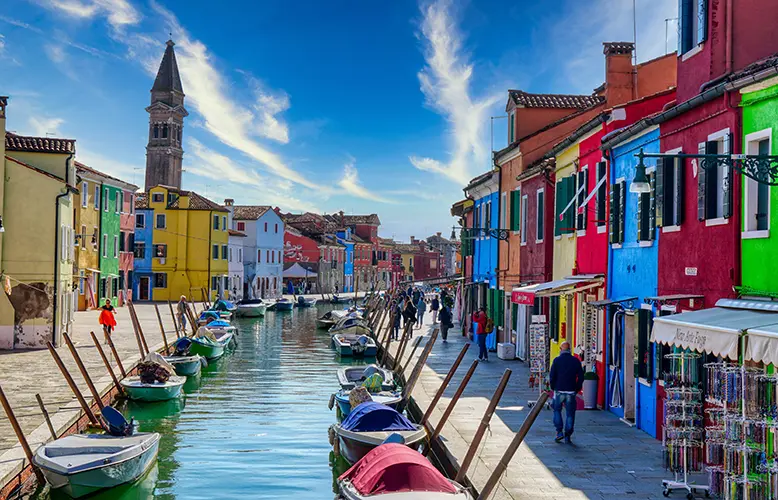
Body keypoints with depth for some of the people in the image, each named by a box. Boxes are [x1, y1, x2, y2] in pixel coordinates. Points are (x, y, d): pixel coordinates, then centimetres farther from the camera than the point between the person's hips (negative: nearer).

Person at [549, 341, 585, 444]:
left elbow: (552, 376, -6)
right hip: (571, 392, 1)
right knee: (570, 414, 8)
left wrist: (553, 387, 8)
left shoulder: (557, 360, -4)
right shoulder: (576, 361, 2)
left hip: (559, 391, -1)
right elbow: (581, 377, 3)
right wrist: (577, 389, 12)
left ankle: (559, 432, 4)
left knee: (557, 410, 16)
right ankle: (567, 436, 7)